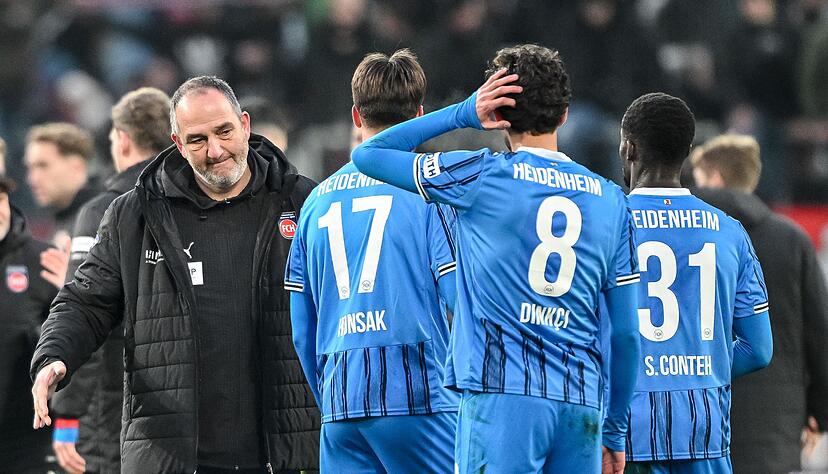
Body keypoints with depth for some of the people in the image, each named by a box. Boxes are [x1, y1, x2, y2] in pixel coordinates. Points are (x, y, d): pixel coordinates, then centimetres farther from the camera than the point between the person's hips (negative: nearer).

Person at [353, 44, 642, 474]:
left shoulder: (481, 176, 0)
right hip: (582, 404, 4)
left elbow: (367, 155, 10)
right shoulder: (609, 198, 10)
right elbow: (627, 333, 10)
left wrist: (464, 114, 9)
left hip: (502, 395, -4)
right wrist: (615, 431, 19)